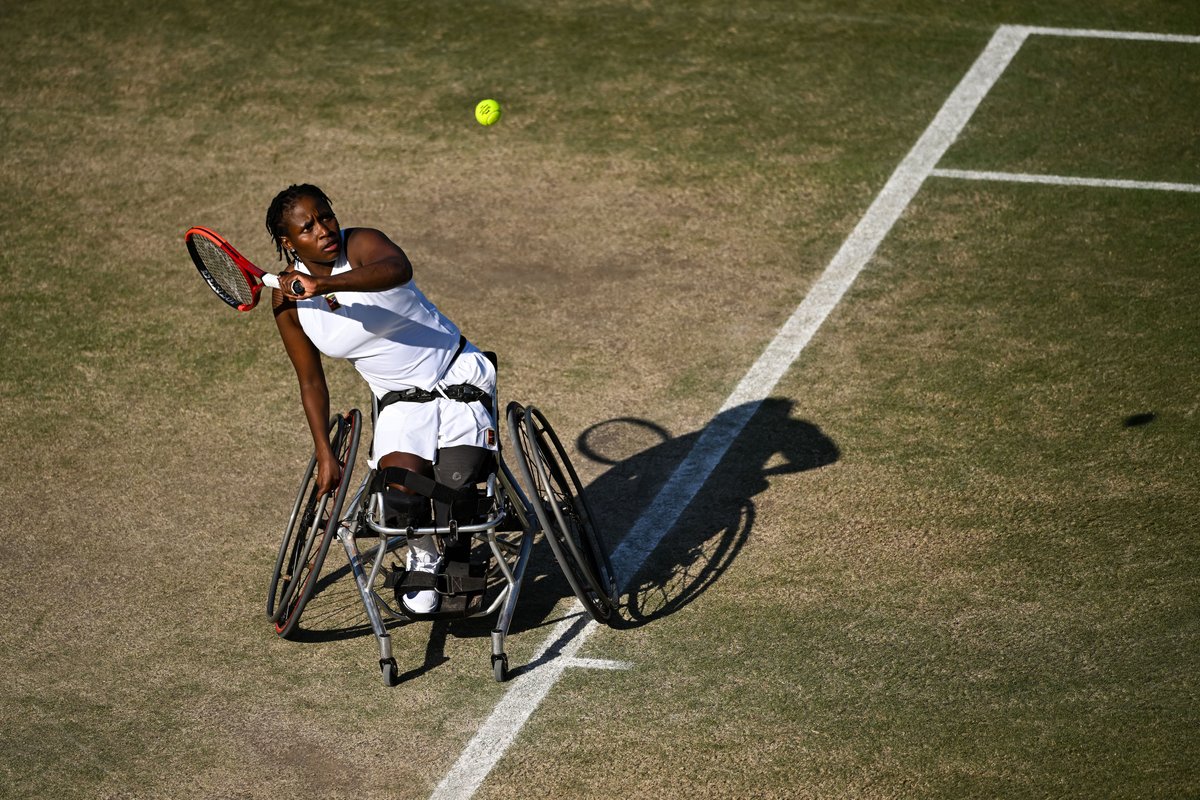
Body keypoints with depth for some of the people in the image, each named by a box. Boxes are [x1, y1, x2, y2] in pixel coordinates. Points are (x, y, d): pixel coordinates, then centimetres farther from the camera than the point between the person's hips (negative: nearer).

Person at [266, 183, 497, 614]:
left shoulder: (362, 245, -17)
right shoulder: (288, 299, -6)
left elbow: (399, 269, -44)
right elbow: (311, 382, 6)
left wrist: (322, 285, -54)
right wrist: (325, 456, 2)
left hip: (460, 379, -2)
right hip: (400, 399, 3)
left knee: (453, 487, -21)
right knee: (401, 481, -25)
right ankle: (423, 558, 8)